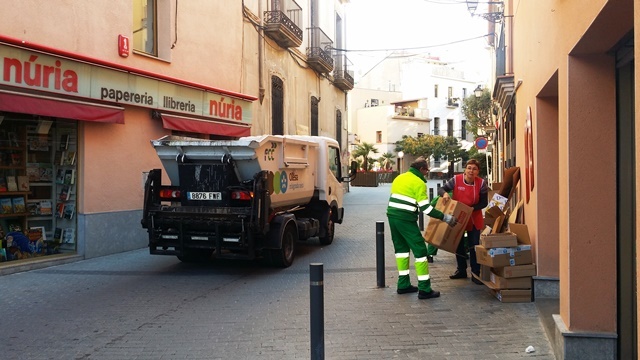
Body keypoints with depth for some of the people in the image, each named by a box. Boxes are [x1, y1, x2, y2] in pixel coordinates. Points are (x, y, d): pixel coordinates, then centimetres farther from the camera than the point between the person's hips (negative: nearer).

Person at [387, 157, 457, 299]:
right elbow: (426, 208, -13)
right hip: (406, 219, -8)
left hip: (392, 216, 8)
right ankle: (424, 289, -2)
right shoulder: (419, 183, -9)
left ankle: (403, 285, 22)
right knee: (420, 250, -1)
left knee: (401, 248, 19)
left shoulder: (399, 178, 15)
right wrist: (446, 218, -8)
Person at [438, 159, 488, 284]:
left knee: (474, 245, -1)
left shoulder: (481, 183, -14)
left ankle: (475, 273, 8)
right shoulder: (456, 180, -15)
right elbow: (441, 189, -10)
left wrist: (470, 208, -24)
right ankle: (461, 270, 29)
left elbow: (484, 203, -11)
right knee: (458, 244, 12)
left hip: (474, 218, -1)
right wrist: (445, 194, -34)